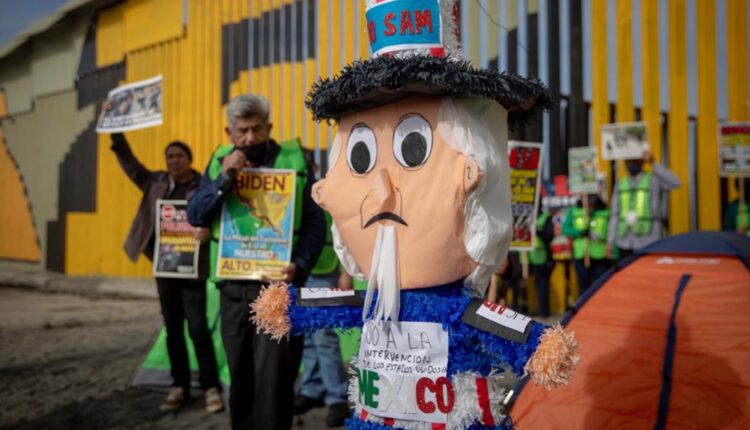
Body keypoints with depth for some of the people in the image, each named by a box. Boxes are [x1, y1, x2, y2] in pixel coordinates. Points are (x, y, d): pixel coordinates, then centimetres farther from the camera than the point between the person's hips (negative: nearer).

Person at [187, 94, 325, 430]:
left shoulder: (294, 161, 0)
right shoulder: (219, 163, 9)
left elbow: (315, 222, -3)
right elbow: (195, 216, 1)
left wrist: (300, 264, -18)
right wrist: (224, 180, -13)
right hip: (233, 288, 4)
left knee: (273, 375, -5)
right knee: (241, 374, 14)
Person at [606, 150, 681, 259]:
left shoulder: (654, 179, 2)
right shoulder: (620, 184, 14)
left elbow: (675, 183, -20)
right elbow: (614, 215, 13)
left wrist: (653, 164, -23)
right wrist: (610, 241, 9)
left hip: (647, 242, -4)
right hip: (625, 243, 4)